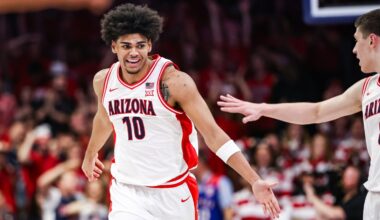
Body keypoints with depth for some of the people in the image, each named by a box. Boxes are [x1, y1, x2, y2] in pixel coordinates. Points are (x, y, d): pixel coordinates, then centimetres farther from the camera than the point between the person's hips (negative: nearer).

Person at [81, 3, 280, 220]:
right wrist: (90, 154, 40)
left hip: (173, 192, -2)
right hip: (126, 192, 2)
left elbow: (213, 134, -18)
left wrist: (254, 180, -25)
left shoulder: (173, 81, -17)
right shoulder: (103, 81, -2)